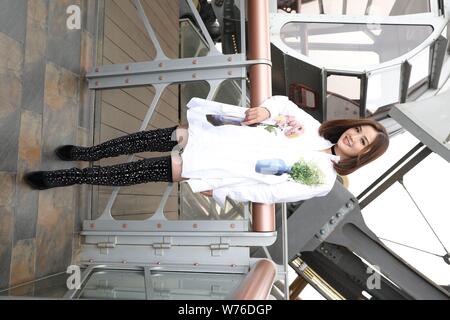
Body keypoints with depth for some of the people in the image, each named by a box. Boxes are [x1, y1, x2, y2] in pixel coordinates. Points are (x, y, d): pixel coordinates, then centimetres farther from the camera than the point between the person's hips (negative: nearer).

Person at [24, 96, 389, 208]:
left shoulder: (323, 178, -4)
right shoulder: (314, 126, 9)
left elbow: (272, 191, -10)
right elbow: (283, 102, 17)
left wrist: (218, 190, -14)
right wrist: (264, 109, -7)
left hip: (207, 168, -4)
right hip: (209, 134, 5)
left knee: (124, 175, -6)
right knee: (138, 140, 3)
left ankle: (71, 176, 13)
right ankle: (85, 152, 28)